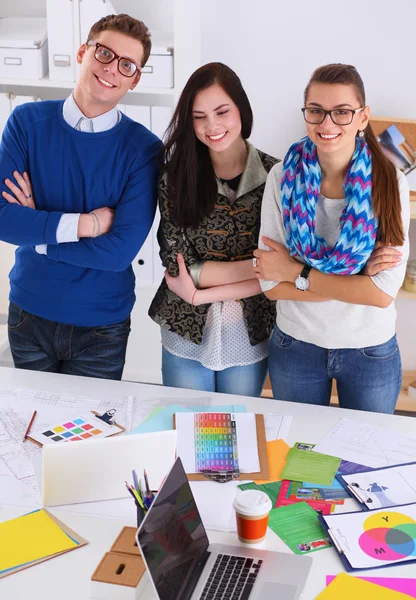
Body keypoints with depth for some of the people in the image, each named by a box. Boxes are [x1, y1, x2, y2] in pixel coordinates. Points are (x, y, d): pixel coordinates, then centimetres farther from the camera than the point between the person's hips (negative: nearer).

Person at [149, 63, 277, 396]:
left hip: (250, 341, 0)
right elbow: (179, 267, -13)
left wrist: (201, 294, -17)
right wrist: (259, 265, -20)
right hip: (185, 338, 0)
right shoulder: (177, 177, -8)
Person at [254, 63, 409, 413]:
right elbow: (271, 285, -15)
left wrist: (297, 272, -19)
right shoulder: (284, 177, -11)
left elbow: (384, 292, -20)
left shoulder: (388, 182, -14)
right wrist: (358, 280, -22)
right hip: (296, 347, 1)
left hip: (371, 352, 0)